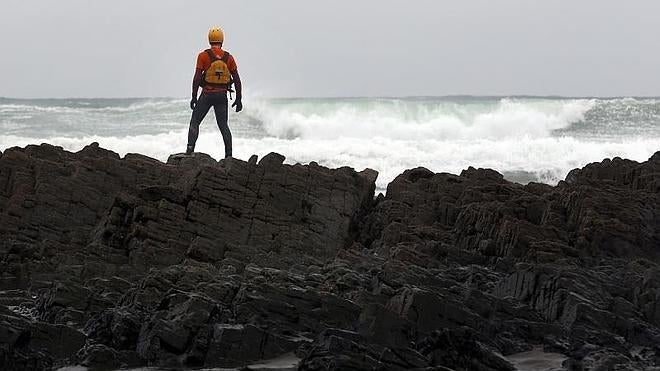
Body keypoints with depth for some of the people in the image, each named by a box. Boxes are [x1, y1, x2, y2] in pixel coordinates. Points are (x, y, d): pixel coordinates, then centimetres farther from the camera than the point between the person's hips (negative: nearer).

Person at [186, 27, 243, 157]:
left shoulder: (203, 55, -6)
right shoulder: (229, 57, 3)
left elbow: (197, 78, -9)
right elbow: (237, 80, 2)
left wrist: (194, 97, -4)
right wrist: (238, 99, 9)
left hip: (207, 94, -3)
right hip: (222, 96, 3)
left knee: (194, 122, 6)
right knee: (223, 126, 10)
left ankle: (190, 150, -8)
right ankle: (229, 155, 5)